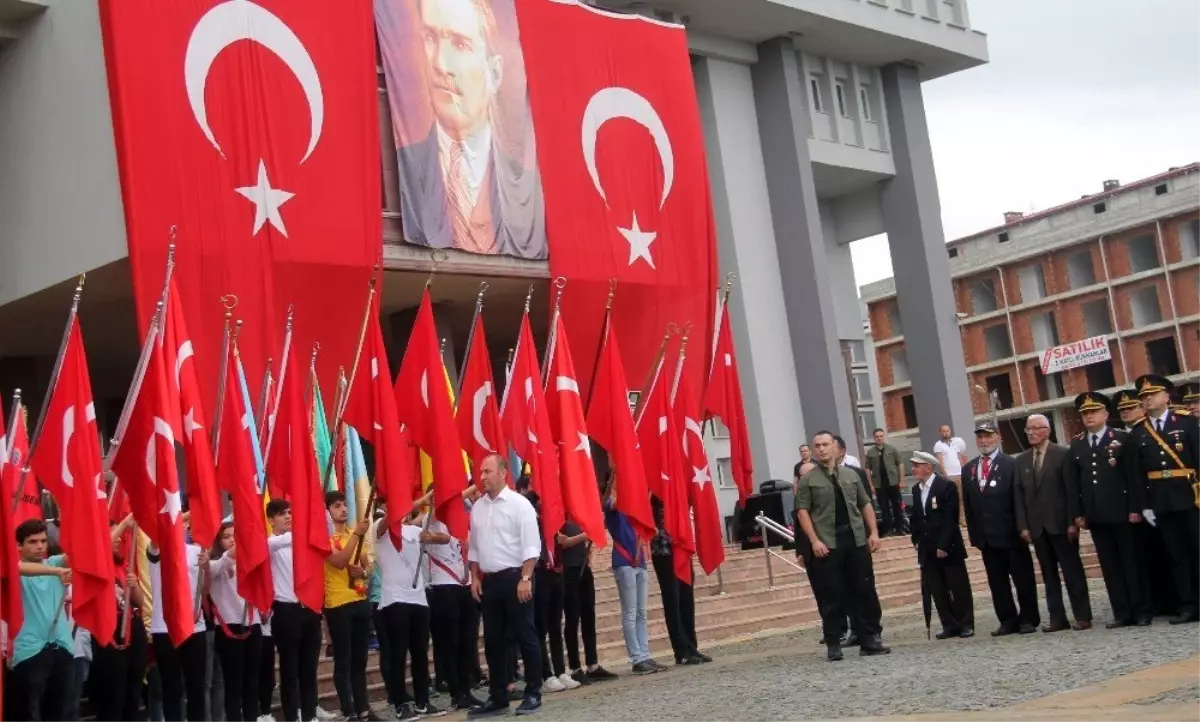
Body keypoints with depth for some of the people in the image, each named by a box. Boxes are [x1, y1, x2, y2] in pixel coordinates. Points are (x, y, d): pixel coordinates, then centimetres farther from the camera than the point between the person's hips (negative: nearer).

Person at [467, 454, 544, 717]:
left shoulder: (519, 504, -8)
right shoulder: (477, 507, 9)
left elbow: (531, 545, -12)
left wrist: (525, 578, -17)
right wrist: (475, 577, 10)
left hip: (514, 577, -6)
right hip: (489, 581, 6)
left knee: (525, 636, -1)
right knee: (493, 640, 9)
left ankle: (533, 694, 7)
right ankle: (498, 697, 17)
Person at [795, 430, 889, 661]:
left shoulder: (851, 476, 12)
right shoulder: (808, 480, 1)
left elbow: (865, 505, 14)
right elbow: (803, 512, -3)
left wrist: (873, 532, 3)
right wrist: (814, 540, -12)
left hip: (857, 541, 3)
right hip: (827, 545, -3)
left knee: (865, 591, 4)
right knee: (832, 595, 0)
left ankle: (870, 639, 12)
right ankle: (833, 644, 7)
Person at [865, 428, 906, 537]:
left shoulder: (892, 449, 1)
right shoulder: (870, 452, 1)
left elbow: (900, 464, 1)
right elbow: (868, 469, 2)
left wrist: (901, 480, -5)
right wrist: (870, 484, -3)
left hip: (893, 482, 0)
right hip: (879, 484, 0)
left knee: (897, 506, 7)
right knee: (884, 508, 3)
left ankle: (899, 528, 17)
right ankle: (889, 529, 9)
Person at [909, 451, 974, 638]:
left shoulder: (946, 486, -10)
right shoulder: (917, 489, 12)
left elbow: (950, 518, -14)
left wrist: (943, 546, -17)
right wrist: (916, 540, 8)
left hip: (948, 548, -6)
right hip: (927, 550, 6)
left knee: (959, 588, 2)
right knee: (937, 590, 5)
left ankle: (966, 624, 11)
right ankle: (950, 625, 12)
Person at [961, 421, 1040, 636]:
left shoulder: (1011, 465, -5)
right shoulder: (968, 470, 11)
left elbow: (1020, 499, -8)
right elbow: (967, 504, 12)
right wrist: (973, 532, 7)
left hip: (1010, 534, -5)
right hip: (986, 536, 5)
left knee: (1023, 579, 4)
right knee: (997, 582, 8)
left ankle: (1028, 619, 14)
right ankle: (1008, 620, 15)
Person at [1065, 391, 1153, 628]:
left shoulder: (1122, 438, 0)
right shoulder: (1076, 445, 11)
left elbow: (1133, 475, -5)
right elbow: (1072, 482, 10)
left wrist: (1134, 508, -11)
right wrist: (1078, 513, 3)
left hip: (1121, 512, -4)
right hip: (1096, 515, 4)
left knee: (1132, 562, 1)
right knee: (1110, 565, 4)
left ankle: (1142, 610, 7)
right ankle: (1122, 613, 6)